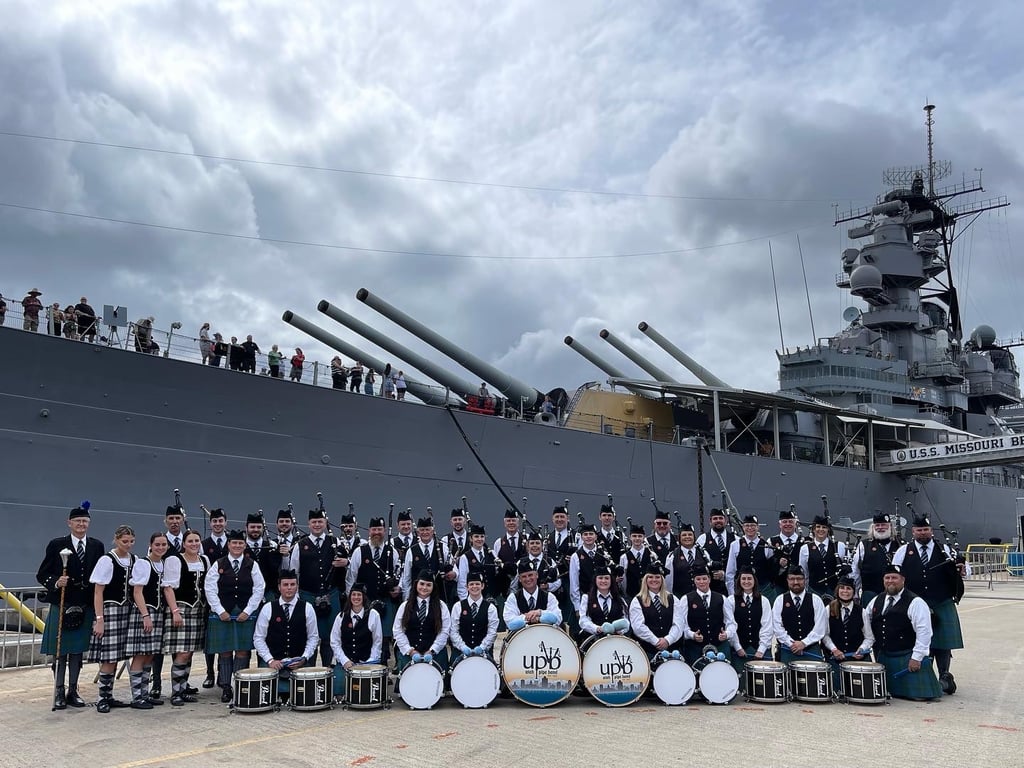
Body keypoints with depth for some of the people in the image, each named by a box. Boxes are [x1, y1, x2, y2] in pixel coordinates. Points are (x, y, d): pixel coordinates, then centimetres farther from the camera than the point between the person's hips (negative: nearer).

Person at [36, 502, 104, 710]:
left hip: (86, 607, 3)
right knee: (60, 651, 2)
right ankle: (59, 692, 12)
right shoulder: (56, 545, 0)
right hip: (61, 606, -2)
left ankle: (73, 690, 19)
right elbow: (42, 574, 1)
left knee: (78, 650, 10)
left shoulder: (97, 546, 8)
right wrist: (55, 583, -20)